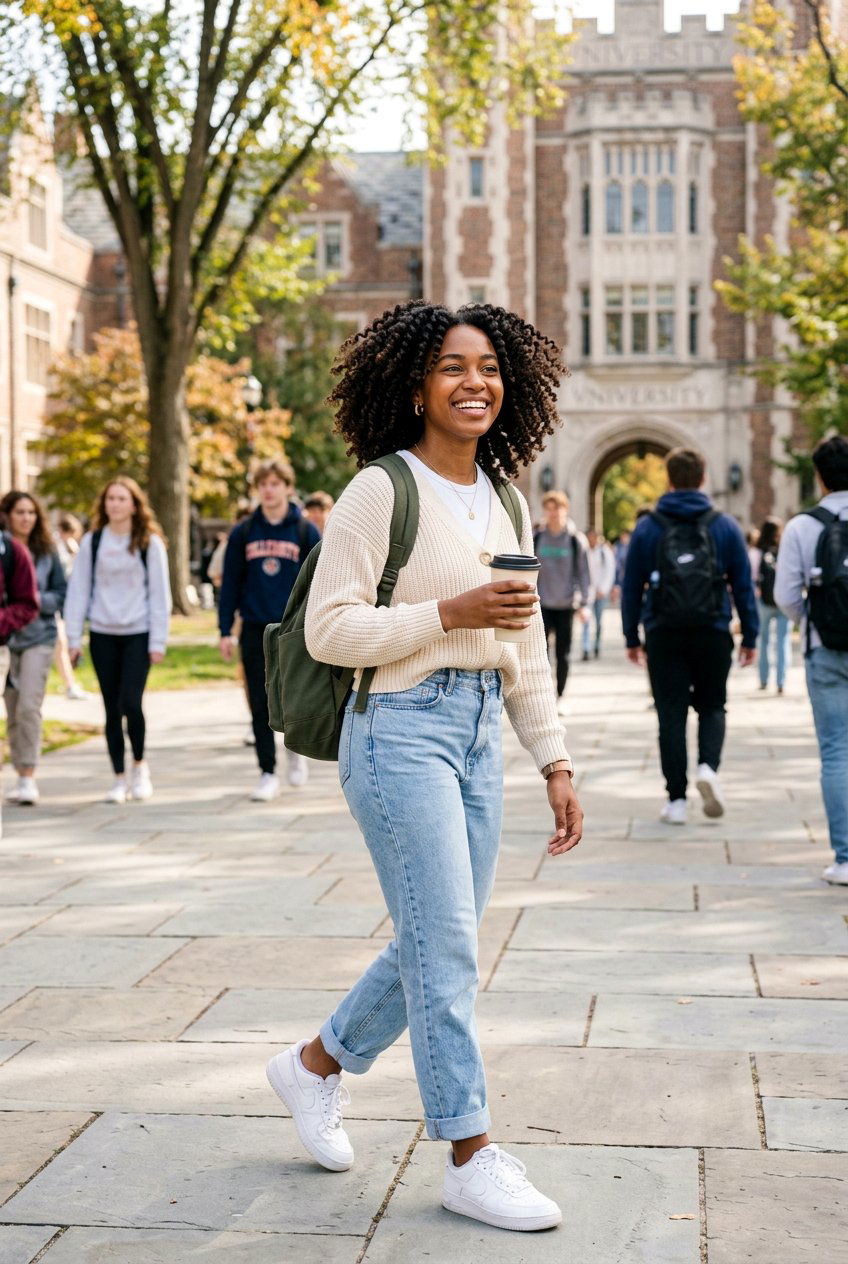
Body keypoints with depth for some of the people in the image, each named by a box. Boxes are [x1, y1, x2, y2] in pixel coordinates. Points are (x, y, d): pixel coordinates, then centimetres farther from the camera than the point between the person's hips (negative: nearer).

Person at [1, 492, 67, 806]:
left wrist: (40, 599, -10)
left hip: (38, 636, 0)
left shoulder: (47, 552, 6)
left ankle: (29, 778, -10)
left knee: (29, 707, -13)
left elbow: (62, 593, 9)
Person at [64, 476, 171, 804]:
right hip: (102, 634, 2)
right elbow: (78, 590, 6)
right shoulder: (92, 541, 4)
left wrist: (158, 641, -5)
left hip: (138, 633, -2)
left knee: (131, 702, -13)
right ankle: (119, 779, 13)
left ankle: (139, 764, 11)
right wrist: (74, 637, 1)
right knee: (112, 709, 4)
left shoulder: (150, 543, -1)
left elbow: (159, 594, 0)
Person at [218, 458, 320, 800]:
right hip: (256, 631, 1)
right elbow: (230, 584, 8)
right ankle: (268, 774, 11)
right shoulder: (243, 534, 6)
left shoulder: (306, 532, 2)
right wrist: (225, 631, 2)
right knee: (260, 706, 2)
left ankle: (295, 749, 31)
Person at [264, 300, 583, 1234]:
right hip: (401, 729, -8)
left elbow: (526, 656, 16)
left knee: (438, 945, 13)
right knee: (444, 947, -5)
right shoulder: (381, 491, -8)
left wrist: (556, 764, 13)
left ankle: (315, 1065, 34)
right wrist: (449, 613, -20)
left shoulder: (505, 508, 13)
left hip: (478, 736, 8)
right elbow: (329, 630, -13)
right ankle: (471, 1161, 7)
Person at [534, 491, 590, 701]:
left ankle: (560, 696, 17)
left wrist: (584, 604, -5)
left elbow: (582, 573, 0)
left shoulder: (576, 540, -1)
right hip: (542, 605, 1)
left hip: (566, 605, -1)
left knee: (563, 654, 6)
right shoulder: (537, 539, 3)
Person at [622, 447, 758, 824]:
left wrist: (632, 637, 13)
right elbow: (744, 586, 4)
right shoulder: (725, 526, 3)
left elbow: (631, 587, 5)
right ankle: (708, 766, -11)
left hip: (664, 636, 0)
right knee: (712, 706, 16)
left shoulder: (646, 528, 3)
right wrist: (750, 637, 10)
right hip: (712, 634, 0)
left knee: (671, 714, 4)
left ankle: (676, 799, 3)